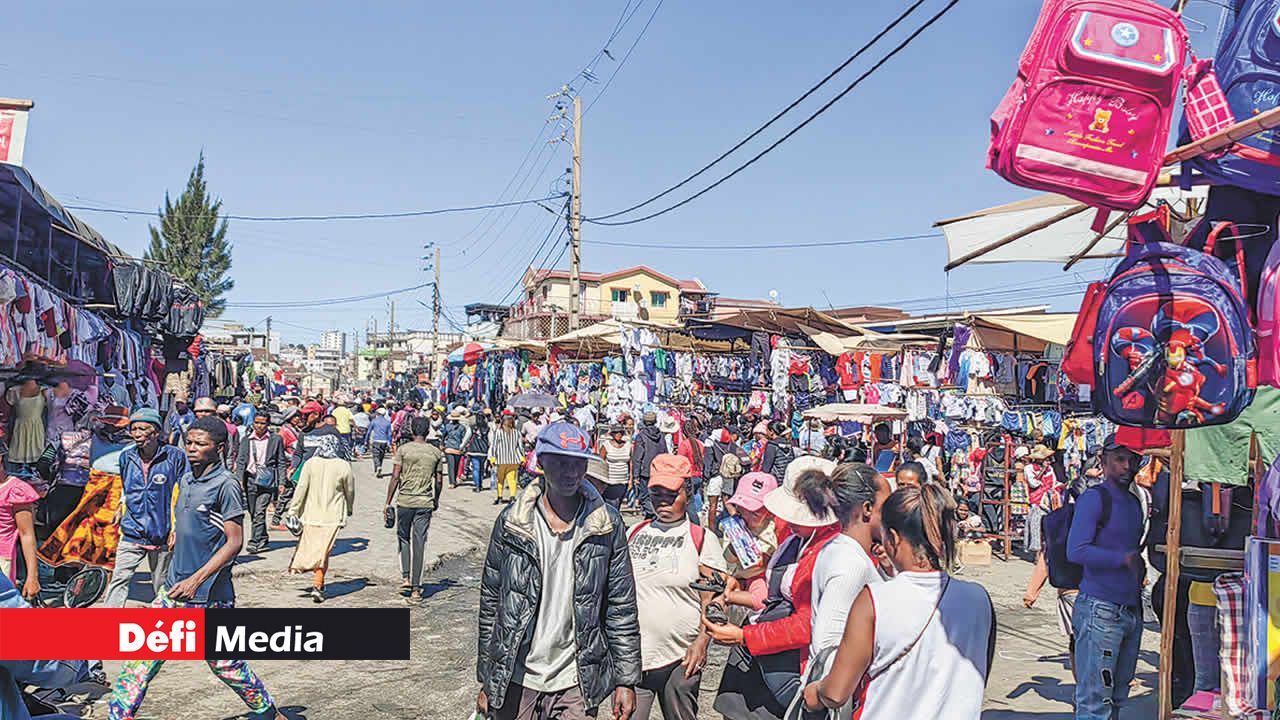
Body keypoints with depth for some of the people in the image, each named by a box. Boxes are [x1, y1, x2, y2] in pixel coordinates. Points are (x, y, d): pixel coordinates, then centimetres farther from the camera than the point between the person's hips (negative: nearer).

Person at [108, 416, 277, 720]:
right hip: (175, 589, 7)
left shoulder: (225, 484, -14)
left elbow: (234, 542, -16)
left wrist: (196, 580, -21)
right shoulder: (186, 480, 10)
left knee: (224, 663, 4)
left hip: (210, 595, -7)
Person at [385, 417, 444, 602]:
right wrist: (436, 500, 23)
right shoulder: (436, 452, 4)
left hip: (405, 500, -1)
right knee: (419, 544, 4)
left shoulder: (403, 449, -3)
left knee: (403, 538, 19)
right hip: (425, 503, 1)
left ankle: (405, 577, 9)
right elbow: (439, 481, 7)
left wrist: (388, 502, 1)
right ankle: (416, 588, 5)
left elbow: (395, 477, -6)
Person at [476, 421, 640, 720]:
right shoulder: (511, 522, -3)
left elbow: (622, 607, 0)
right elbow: (491, 603, 3)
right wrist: (487, 680, 4)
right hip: (515, 682, 1)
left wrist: (626, 679, -1)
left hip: (577, 684, 0)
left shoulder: (608, 524, -4)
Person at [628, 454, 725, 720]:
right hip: (631, 657, 2)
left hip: (680, 659, -2)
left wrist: (702, 642, -11)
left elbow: (711, 601, -1)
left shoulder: (702, 539, 0)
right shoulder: (635, 533, 10)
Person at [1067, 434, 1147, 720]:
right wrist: (1124, 559, -20)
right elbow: (1076, 551, -19)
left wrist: (1140, 569, 8)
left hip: (1132, 609, 8)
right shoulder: (1093, 498, -9)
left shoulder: (1135, 501, 16)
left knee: (1118, 697, 15)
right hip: (1100, 610, -8)